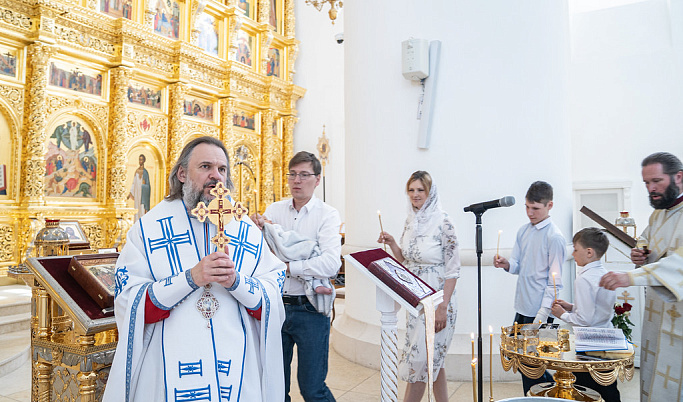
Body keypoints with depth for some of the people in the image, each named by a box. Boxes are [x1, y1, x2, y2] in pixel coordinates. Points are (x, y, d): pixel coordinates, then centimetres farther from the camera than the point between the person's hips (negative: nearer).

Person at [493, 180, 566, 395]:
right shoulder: (523, 231, 9)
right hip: (522, 308, 7)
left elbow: (554, 282, -13)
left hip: (540, 312, -7)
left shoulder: (555, 237, -12)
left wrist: (541, 317, -17)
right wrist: (505, 264, -10)